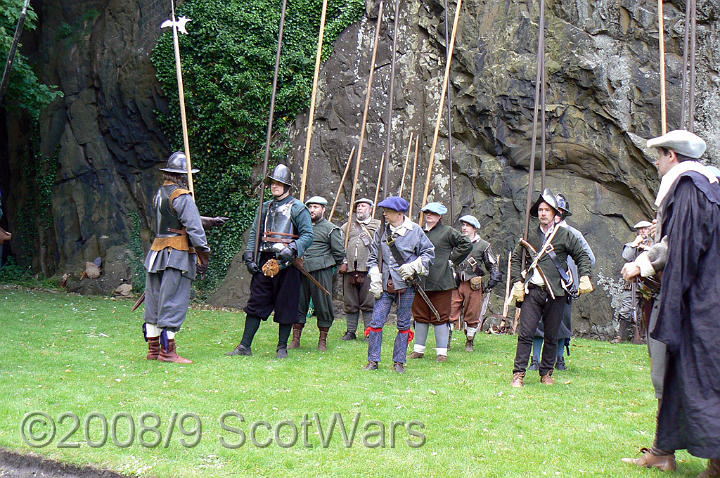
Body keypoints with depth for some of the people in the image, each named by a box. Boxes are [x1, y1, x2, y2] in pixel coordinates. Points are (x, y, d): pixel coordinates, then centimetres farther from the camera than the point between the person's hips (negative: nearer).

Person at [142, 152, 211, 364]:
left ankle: (153, 348, 19)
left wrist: (208, 219, 25)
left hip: (157, 254, 8)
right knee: (173, 303, -4)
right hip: (177, 256, -8)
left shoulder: (159, 194, 14)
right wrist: (204, 256, -12)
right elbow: (194, 229, -17)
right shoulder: (183, 198, -12)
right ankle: (168, 351, -2)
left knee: (154, 301, 11)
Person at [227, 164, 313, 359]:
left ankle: (282, 347, 13)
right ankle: (245, 346, 10)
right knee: (256, 303, 5)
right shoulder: (265, 207, 16)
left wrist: (292, 249, -23)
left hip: (286, 263, -5)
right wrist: (249, 256, 6)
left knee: (286, 306, 1)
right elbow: (254, 233, 18)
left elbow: (308, 235, -8)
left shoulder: (298, 208, -1)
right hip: (264, 261, 5)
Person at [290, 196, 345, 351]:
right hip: (302, 271, 5)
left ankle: (323, 341, 10)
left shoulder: (331, 229, 1)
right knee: (298, 303, 4)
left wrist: (325, 263, 6)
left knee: (323, 305, 0)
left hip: (321, 272, -4)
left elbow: (339, 253, 1)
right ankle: (296, 339, 10)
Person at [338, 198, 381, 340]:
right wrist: (343, 262, 3)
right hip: (350, 269, 3)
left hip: (368, 269, -3)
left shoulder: (379, 226, 12)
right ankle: (351, 332, 13)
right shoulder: (347, 226, 20)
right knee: (350, 303, 5)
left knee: (369, 303, -5)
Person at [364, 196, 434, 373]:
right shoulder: (381, 231, 8)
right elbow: (372, 257, 13)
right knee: (376, 321, -3)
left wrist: (413, 267, -9)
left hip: (406, 285, -2)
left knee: (403, 324, 4)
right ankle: (373, 360, 6)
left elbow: (429, 253, 5)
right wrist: (375, 280, 2)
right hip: (384, 284, 2)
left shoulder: (415, 231, -1)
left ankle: (399, 362, 14)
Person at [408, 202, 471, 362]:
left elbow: (466, 244, -3)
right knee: (420, 316, 11)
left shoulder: (448, 232, -1)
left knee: (440, 317, -1)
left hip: (440, 282, -5)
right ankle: (418, 350, 20)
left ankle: (442, 352, 6)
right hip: (420, 281, 5)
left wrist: (451, 260, -4)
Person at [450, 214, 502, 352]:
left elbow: (494, 266, 11)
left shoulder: (483, 245, 5)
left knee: (472, 316, 4)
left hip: (473, 285, -1)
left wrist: (490, 285, 3)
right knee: (450, 313, -5)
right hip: (455, 284, 2)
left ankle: (470, 342, 18)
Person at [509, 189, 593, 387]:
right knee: (525, 333, -7)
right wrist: (518, 282, 8)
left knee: (551, 336, 6)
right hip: (533, 291, 1)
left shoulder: (565, 235, 5)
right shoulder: (530, 236, 11)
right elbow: (515, 258, 19)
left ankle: (546, 373, 18)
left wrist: (584, 278, -3)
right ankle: (519, 374, -4)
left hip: (556, 292, -1)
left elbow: (582, 256, 11)